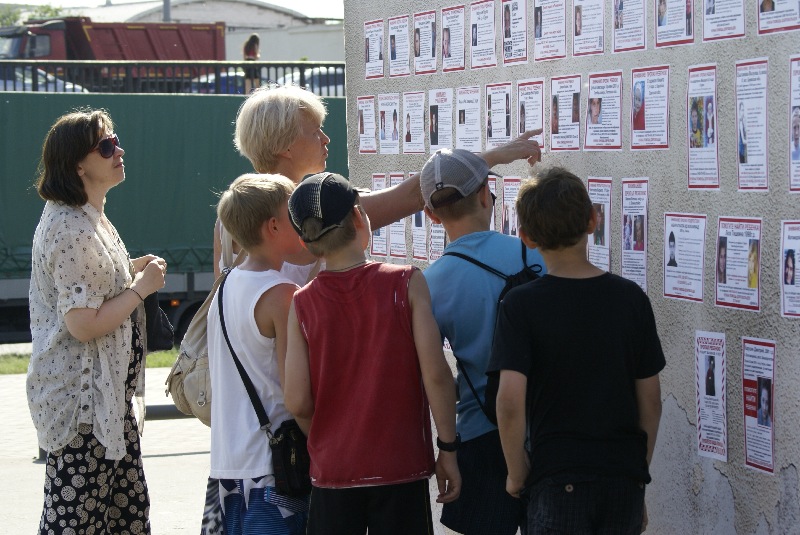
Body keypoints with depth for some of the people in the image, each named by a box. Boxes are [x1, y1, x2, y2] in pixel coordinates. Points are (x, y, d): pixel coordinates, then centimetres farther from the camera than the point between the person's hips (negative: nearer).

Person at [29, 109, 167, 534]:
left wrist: (131, 272, 10)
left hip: (110, 395, 10)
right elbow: (84, 324, -24)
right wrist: (142, 287, -14)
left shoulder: (89, 217, 12)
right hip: (81, 400, -10)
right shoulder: (71, 231, -21)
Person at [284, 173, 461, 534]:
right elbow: (435, 373, -10)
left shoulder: (302, 304, -1)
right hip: (401, 468, -2)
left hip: (332, 473, 2)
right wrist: (448, 449, -2)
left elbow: (297, 402, -4)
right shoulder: (406, 283, -6)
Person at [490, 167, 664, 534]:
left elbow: (510, 400, -17)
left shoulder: (521, 304, -9)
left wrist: (516, 473, -3)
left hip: (560, 485, -3)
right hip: (626, 480, 3)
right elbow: (650, 400, 5)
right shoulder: (631, 298, 0)